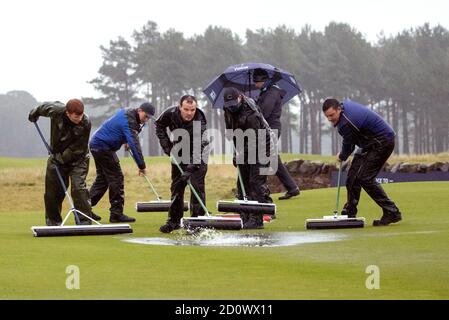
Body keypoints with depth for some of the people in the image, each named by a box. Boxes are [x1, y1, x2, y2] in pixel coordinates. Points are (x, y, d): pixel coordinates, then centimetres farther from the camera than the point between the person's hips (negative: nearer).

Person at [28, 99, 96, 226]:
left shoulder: (85, 123, -27)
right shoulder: (55, 110, -21)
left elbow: (78, 148, -22)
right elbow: (44, 107, 5)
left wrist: (62, 158, -21)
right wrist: (34, 114, 23)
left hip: (78, 159, -3)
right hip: (57, 157, 3)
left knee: (78, 188, -17)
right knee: (52, 191, 6)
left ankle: (84, 222, -15)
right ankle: (53, 221, 22)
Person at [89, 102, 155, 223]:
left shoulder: (126, 112, 8)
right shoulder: (129, 122, -23)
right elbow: (134, 145, -29)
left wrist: (125, 141, 19)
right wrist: (141, 166, -28)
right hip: (104, 147, -10)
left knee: (102, 178, 16)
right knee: (116, 178, -9)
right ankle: (116, 213, -9)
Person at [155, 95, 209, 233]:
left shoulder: (200, 121, -33)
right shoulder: (170, 114, -21)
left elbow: (198, 149, -40)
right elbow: (159, 125, 2)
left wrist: (190, 169, -51)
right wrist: (166, 145, -7)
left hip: (197, 155, -4)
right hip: (179, 154, 4)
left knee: (197, 185, -13)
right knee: (176, 186, 6)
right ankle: (174, 221, 15)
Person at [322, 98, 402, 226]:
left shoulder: (346, 123, -29)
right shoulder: (345, 104, 0)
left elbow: (348, 145, -12)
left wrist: (341, 157, 11)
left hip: (383, 142, -11)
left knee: (365, 178, -17)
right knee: (353, 174, 9)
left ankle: (392, 213, -14)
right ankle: (349, 213, 17)